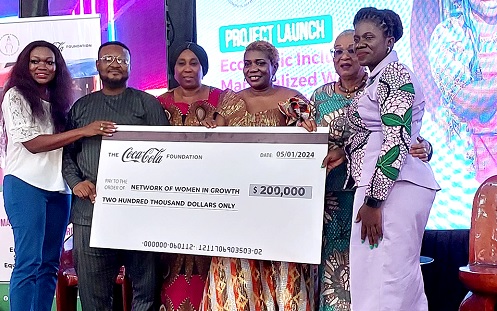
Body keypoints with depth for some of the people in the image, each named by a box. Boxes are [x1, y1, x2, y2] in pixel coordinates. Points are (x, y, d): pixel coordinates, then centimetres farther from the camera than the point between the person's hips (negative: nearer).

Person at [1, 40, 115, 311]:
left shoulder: (58, 101, 16)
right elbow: (32, 144, -12)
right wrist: (83, 131, -17)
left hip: (58, 187, 6)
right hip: (26, 185, -6)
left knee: (50, 263, 8)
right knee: (29, 262, -7)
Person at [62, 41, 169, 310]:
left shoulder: (148, 104, 10)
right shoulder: (81, 106, 17)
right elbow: (66, 151, 16)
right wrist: (75, 182, -2)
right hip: (90, 209, 2)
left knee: (146, 287, 3)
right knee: (92, 288, 8)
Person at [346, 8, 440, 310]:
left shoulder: (394, 74, -9)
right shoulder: (378, 78, 21)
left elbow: (397, 141, -18)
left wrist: (373, 201, -20)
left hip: (393, 186, -10)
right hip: (385, 185, 10)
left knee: (385, 277, -8)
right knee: (402, 276, 14)